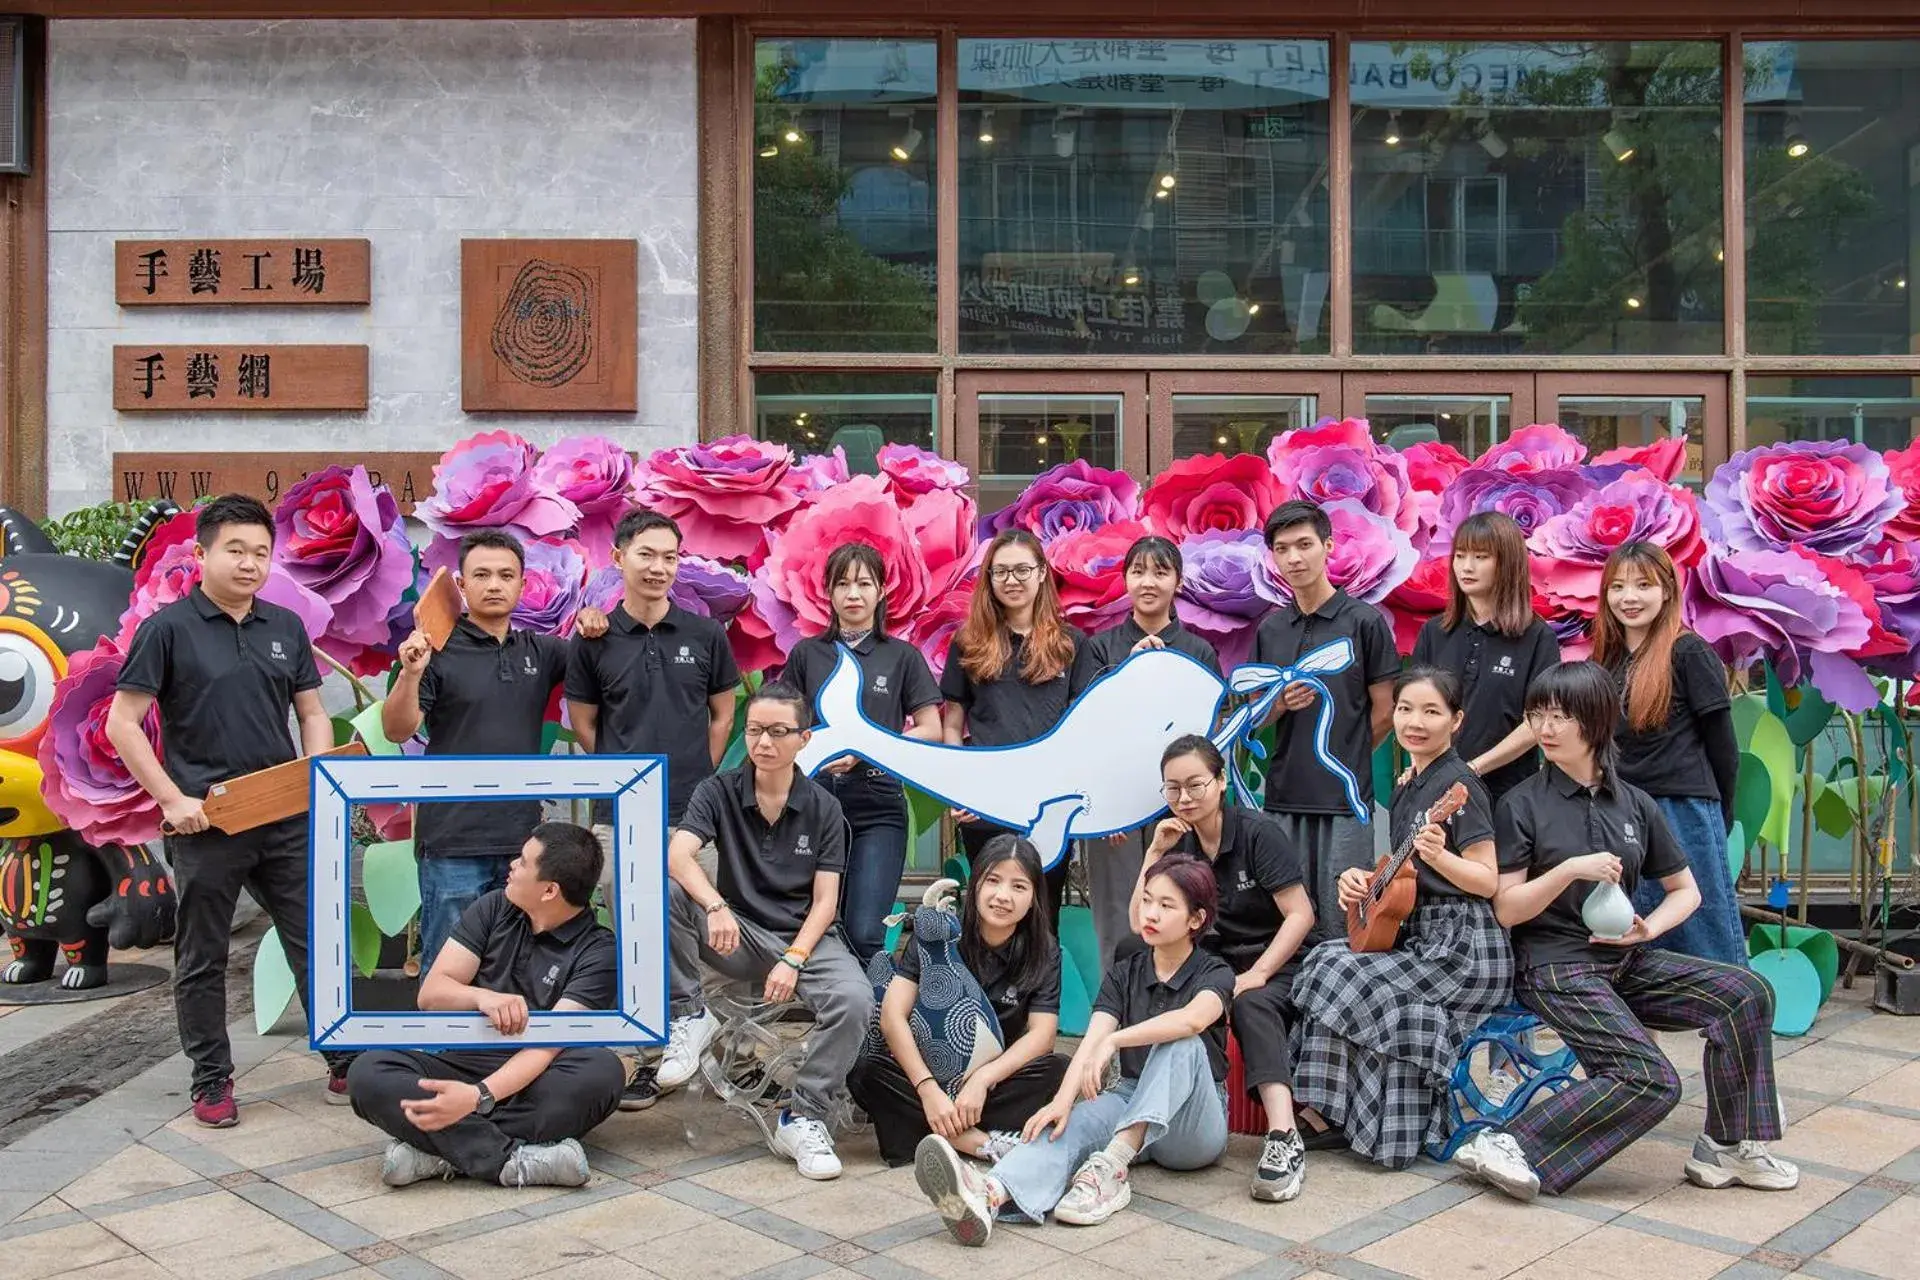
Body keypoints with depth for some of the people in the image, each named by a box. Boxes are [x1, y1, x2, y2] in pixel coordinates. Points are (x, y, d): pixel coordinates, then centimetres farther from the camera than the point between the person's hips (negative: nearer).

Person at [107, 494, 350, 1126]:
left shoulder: (286, 626, 8)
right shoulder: (167, 628, -5)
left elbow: (312, 712, 13)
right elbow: (122, 723, -6)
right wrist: (173, 799, -12)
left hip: (286, 819, 4)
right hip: (206, 823, -3)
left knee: (314, 943, 8)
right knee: (202, 959, 9)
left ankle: (345, 1062, 19)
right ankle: (211, 1082, 23)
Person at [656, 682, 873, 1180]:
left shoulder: (823, 807, 1)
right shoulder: (719, 791, 0)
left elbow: (825, 901, -3)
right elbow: (678, 855, -18)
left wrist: (793, 960, -19)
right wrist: (716, 906, -38)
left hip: (804, 935, 0)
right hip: (738, 934, 1)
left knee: (855, 1000, -32)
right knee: (664, 892, -26)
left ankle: (804, 1118, -14)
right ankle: (689, 1016, -11)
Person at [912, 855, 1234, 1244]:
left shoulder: (1215, 974, -3)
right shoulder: (1125, 972, 8)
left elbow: (1193, 1019, -29)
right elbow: (1091, 1042, -10)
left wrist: (1114, 1041, -40)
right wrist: (1063, 1099, -29)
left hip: (1194, 1123, -2)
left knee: (1182, 1043, -32)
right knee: (1073, 1122, -31)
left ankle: (1111, 1168, -45)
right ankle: (990, 1195, -61)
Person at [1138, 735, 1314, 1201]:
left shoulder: (1258, 832, -10)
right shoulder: (1177, 843, 6)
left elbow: (1300, 914, -13)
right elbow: (1139, 926, -1)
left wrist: (1256, 975, -21)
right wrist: (1155, 854, -9)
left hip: (1274, 967, -4)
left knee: (1252, 1006, -38)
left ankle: (1284, 1139, -47)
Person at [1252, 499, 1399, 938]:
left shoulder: (1364, 621, -3)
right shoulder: (1270, 629, 11)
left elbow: (1384, 712, 0)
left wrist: (1346, 762, 7)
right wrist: (1281, 703, -7)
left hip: (1345, 800, -4)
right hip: (1284, 798, 4)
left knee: (1341, 926, 2)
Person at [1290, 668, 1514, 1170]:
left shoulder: (1458, 782, -12)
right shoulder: (1405, 788, 14)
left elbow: (1487, 882, -15)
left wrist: (1439, 855, -31)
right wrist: (1362, 880, 3)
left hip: (1463, 945, -9)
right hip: (1415, 935, 9)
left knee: (1342, 977, -16)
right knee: (1326, 960, -5)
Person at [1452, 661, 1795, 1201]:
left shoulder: (1635, 804, 8)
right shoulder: (1522, 806, -6)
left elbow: (1685, 890, 16)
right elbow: (1505, 910, -9)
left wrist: (1648, 928, -4)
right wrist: (1571, 869, -21)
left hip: (1626, 961, 6)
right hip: (1555, 967, -6)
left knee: (1747, 993, -11)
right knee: (1651, 1079, -24)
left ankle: (1727, 1148, 0)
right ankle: (1506, 1146, -21)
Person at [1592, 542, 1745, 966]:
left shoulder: (1688, 652, -5)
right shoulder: (1605, 658, 12)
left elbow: (1721, 741, -3)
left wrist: (1720, 816, 3)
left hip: (1684, 809, -6)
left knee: (1705, 937, 0)